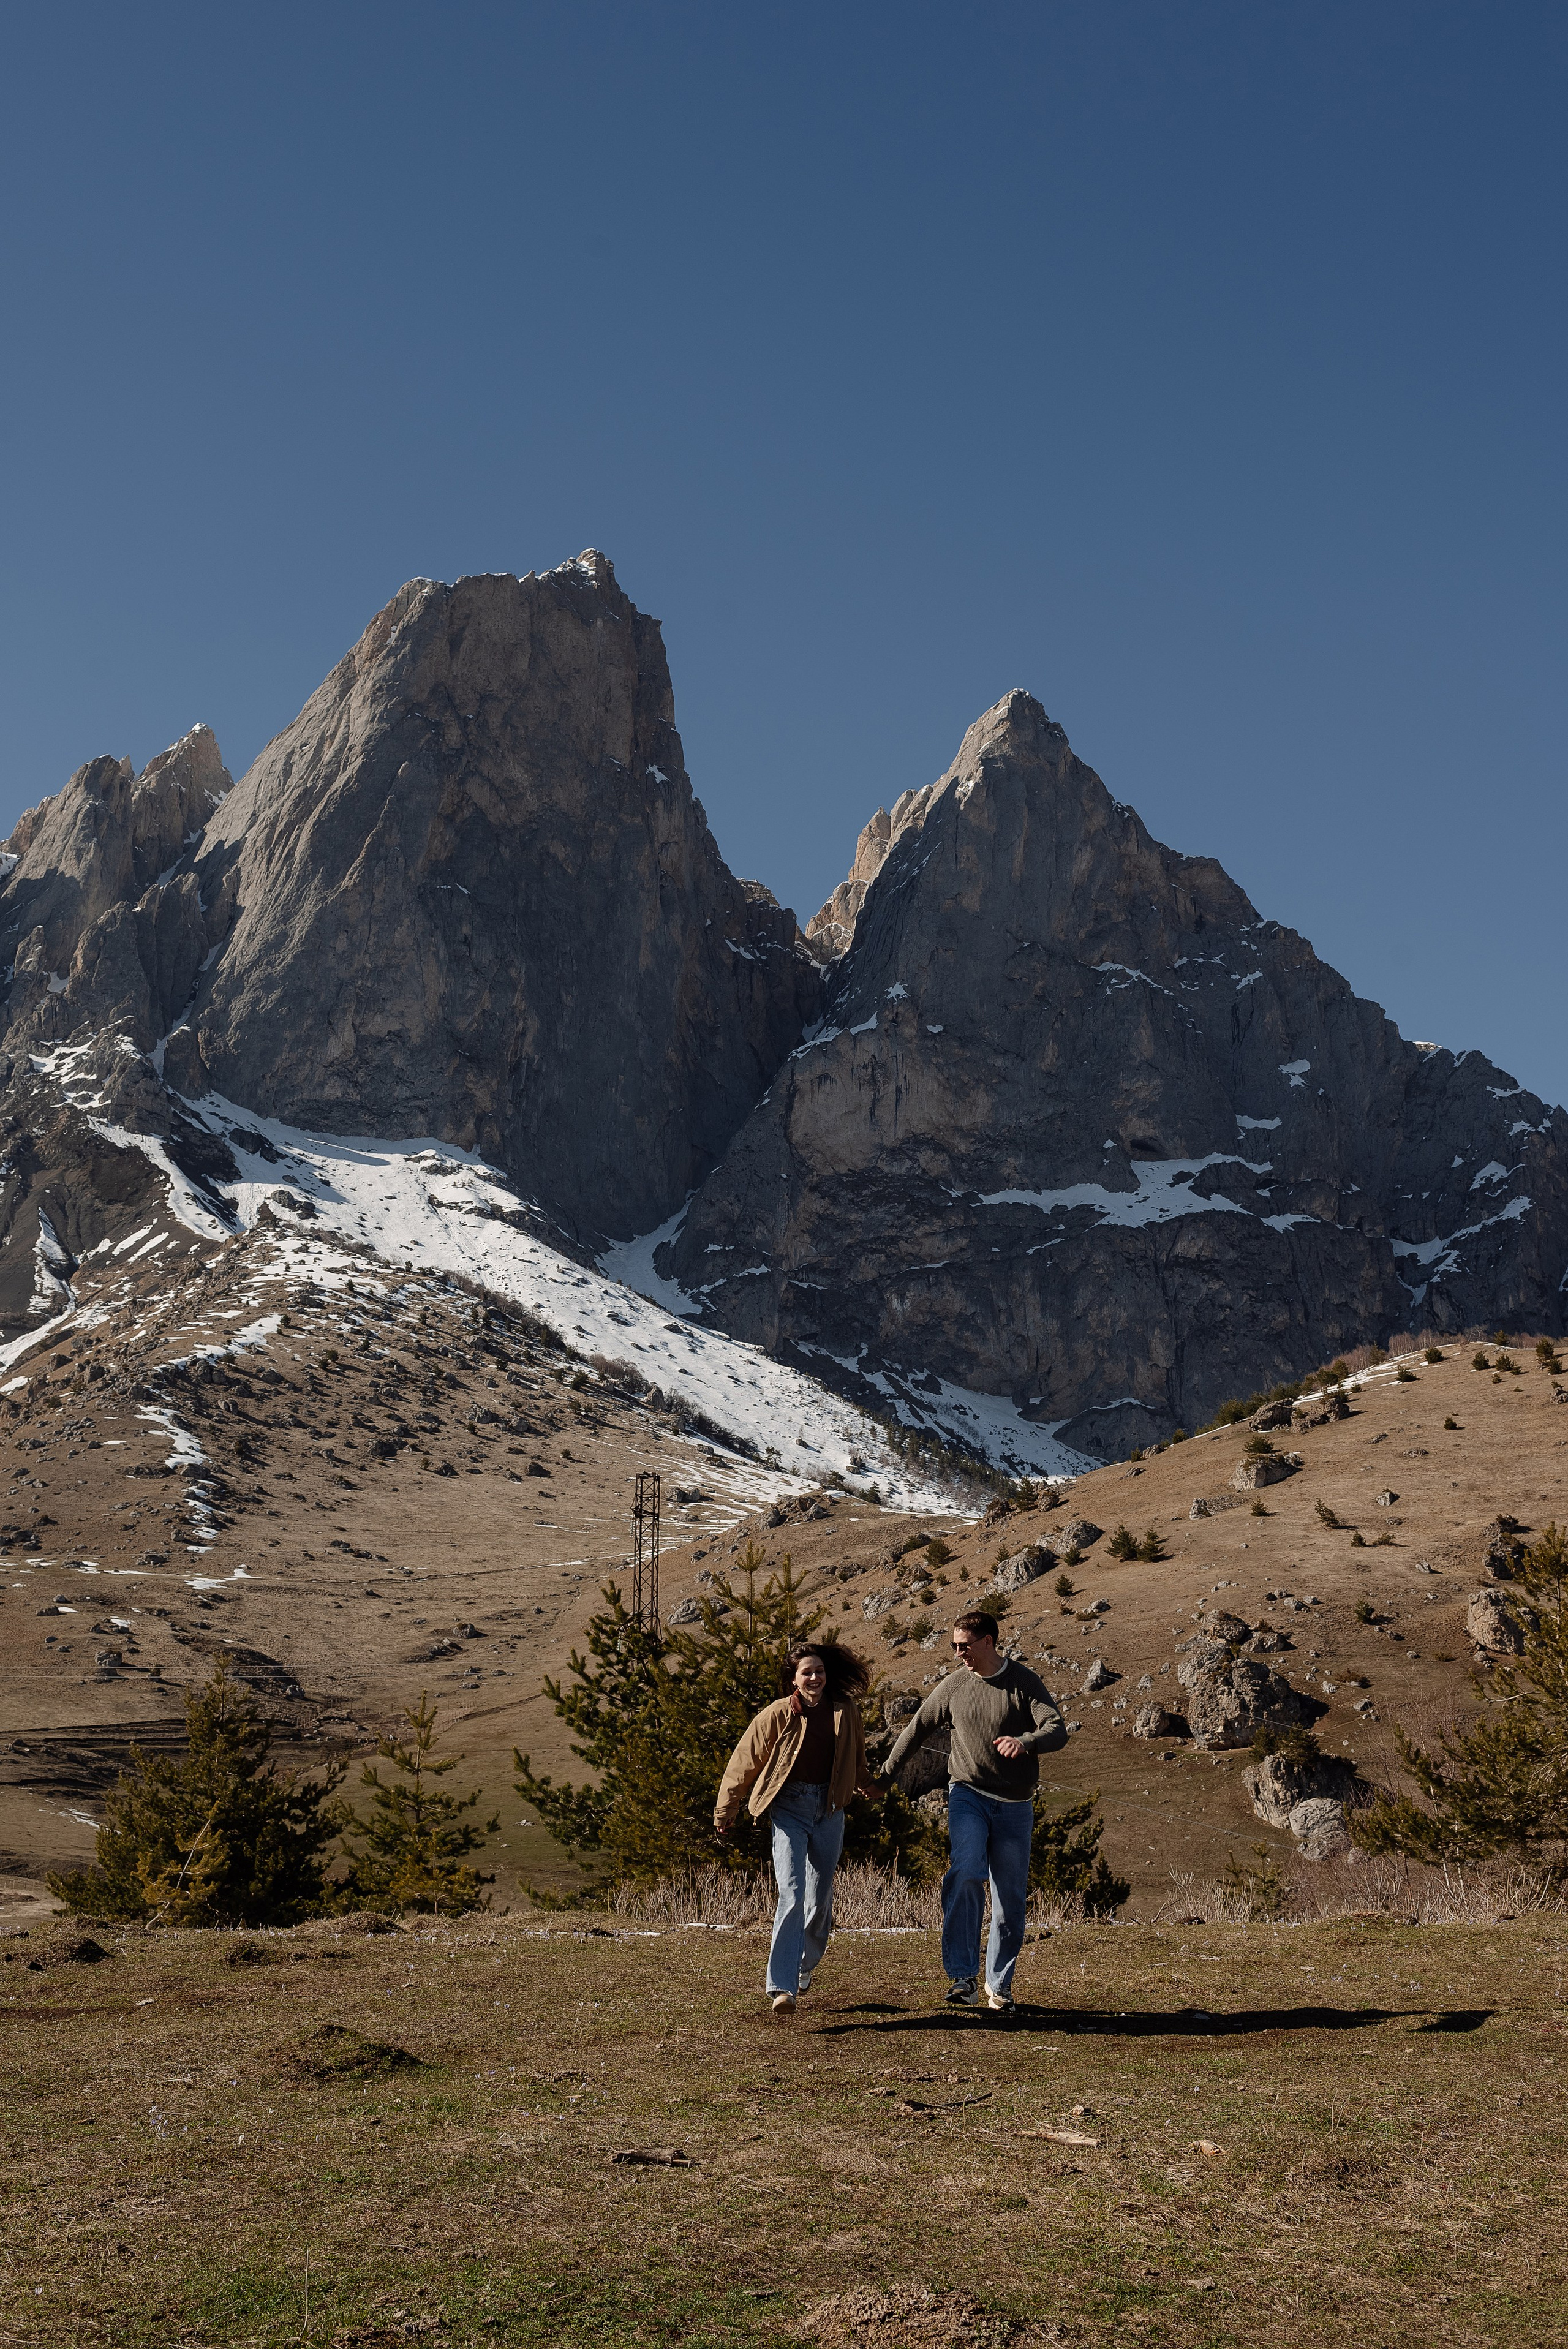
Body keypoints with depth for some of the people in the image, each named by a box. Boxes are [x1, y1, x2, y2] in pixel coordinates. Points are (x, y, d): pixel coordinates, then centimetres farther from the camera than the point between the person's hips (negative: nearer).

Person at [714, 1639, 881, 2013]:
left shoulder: (846, 1712, 2)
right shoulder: (777, 1715, -10)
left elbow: (857, 1759, 23)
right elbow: (744, 1764, -1)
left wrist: (870, 1787, 39)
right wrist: (725, 1813, 4)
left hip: (829, 1810, 4)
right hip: (789, 1809, -4)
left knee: (820, 1897, 11)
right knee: (792, 1895, -16)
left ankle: (805, 1967, 35)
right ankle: (782, 1987, -17)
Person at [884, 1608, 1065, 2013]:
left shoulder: (1024, 1683, -4)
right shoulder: (953, 1687, 3)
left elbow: (1057, 1731, -16)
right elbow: (917, 1730, 14)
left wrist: (1025, 1742, -37)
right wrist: (885, 1775, 19)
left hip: (1015, 1806, 0)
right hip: (968, 1797, 0)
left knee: (1011, 1899, 4)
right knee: (965, 1876, -22)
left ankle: (999, 1985, 20)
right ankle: (962, 1978, -21)